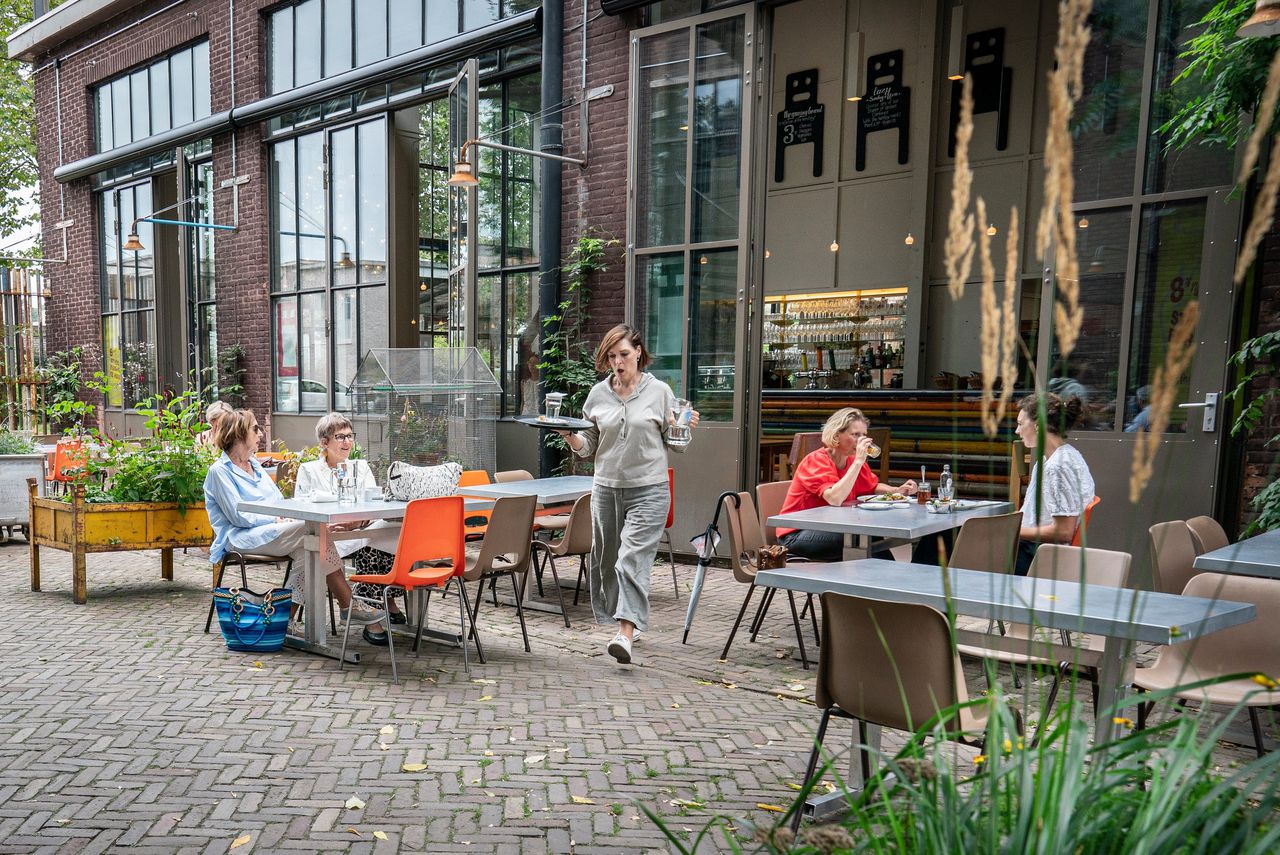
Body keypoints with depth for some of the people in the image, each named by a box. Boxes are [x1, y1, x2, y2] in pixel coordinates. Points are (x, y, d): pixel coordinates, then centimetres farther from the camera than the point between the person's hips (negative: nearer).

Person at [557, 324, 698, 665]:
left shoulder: (660, 391, -1)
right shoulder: (598, 394, 7)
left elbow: (674, 445, 6)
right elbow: (588, 447, 13)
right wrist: (569, 436, -7)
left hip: (648, 490, -4)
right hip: (606, 488, 4)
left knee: (633, 559, -14)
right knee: (606, 558, 12)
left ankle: (626, 634, -18)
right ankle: (625, 619, 32)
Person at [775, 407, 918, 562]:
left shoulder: (853, 461, 3)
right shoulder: (816, 460, -19)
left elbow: (873, 487, 20)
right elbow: (835, 499, -35)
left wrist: (898, 490, -1)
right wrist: (858, 461, -31)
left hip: (829, 529, 7)